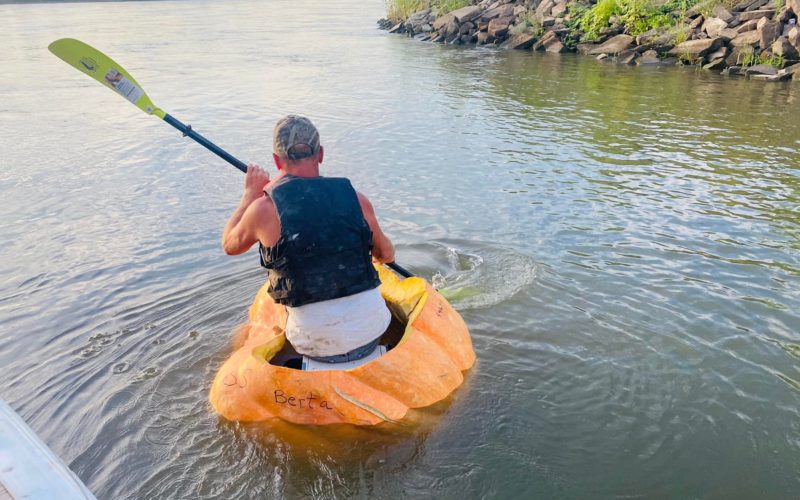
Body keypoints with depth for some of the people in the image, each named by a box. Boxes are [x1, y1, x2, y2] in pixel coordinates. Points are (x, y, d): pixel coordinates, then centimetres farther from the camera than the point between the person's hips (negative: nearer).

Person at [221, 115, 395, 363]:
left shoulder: (265, 208, -10)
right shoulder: (356, 199, -4)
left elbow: (230, 245, 12)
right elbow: (387, 255, 13)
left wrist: (250, 194, 21)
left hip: (315, 348, -1)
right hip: (371, 335, 2)